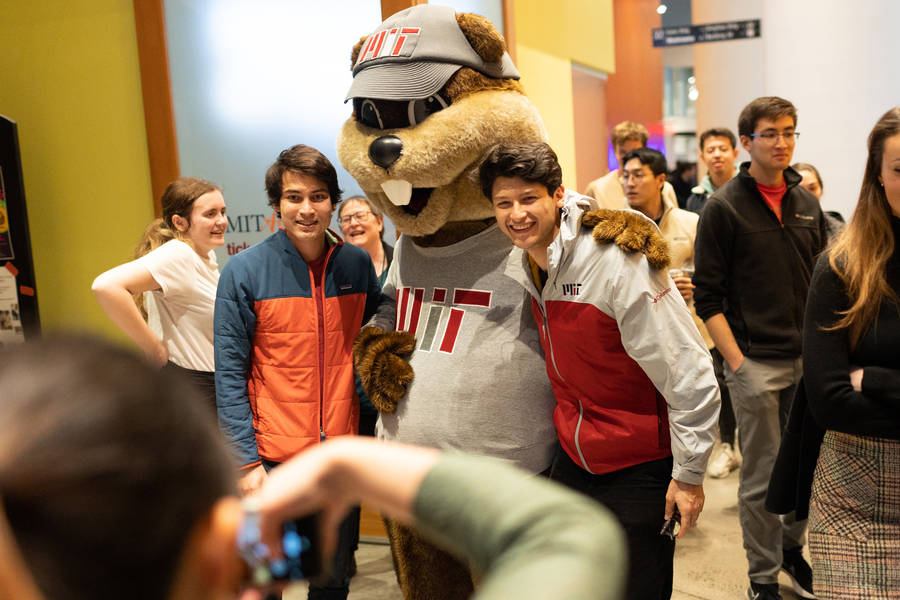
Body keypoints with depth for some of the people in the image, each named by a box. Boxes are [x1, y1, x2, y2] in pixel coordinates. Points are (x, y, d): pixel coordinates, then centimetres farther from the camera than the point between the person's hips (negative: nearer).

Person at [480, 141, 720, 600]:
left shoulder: (618, 262, -23)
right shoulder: (518, 266, 0)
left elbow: (688, 373, -21)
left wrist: (688, 474, -17)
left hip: (640, 468, -6)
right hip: (573, 459, 7)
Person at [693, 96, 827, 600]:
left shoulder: (808, 203, 9)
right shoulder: (724, 207, -6)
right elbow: (709, 296, -8)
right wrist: (737, 363, -13)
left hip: (808, 359, 5)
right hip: (756, 363, -5)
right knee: (762, 477, 3)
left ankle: (792, 548, 37)